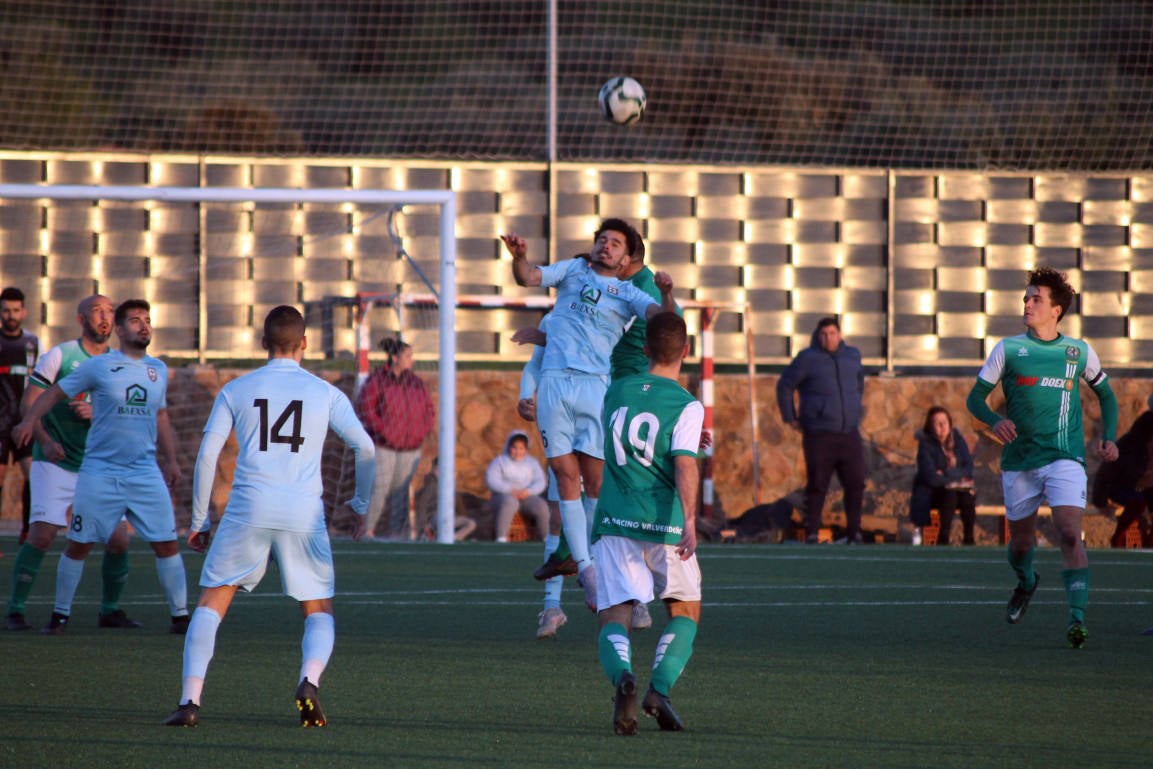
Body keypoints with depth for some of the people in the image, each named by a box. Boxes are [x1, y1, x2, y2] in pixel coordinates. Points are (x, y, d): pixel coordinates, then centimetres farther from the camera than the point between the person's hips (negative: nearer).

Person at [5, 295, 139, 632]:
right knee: (41, 535, -16)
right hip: (55, 464, -4)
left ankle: (110, 610, 15)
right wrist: (45, 441, -23)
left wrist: (96, 413, -16)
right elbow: (29, 403, -8)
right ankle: (15, 611, -5)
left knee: (118, 539, -4)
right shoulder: (59, 356, -6)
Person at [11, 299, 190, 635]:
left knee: (166, 543, -3)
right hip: (100, 471, -3)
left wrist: (170, 460, 20)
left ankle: (180, 615, 6)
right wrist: (29, 421, -13)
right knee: (78, 544, 2)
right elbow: (55, 392, 1)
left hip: (146, 472, 3)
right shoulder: (99, 367, -4)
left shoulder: (158, 370, 9)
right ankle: (61, 614, 14)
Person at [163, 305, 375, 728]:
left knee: (211, 604, 6)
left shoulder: (235, 390, 9)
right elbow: (365, 448, 4)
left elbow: (207, 455, 5)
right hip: (305, 513, 0)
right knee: (319, 611, 13)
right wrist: (360, 506, 18)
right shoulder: (326, 393, 9)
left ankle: (190, 700, -8)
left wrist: (199, 520, 11)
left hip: (247, 510, 0)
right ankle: (309, 680, -16)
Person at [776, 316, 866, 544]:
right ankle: (812, 533, 3)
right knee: (817, 486, -3)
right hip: (819, 437, -4)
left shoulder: (852, 356, 11)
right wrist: (790, 419, 2)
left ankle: (854, 533, 11)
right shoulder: (808, 358, -3)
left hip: (849, 435, 4)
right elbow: (784, 385, 4)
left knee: (855, 485, 2)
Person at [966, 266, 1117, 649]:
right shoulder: (1008, 349, 3)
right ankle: (1025, 583, 45)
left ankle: (1077, 617, -24)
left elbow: (1105, 394, 21)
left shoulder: (1080, 351, 6)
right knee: (1021, 541, 10)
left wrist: (1108, 438, 6)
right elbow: (975, 397, 5)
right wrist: (995, 421, -16)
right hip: (1019, 460, 1)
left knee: (1070, 534, -19)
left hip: (1065, 459, -1)